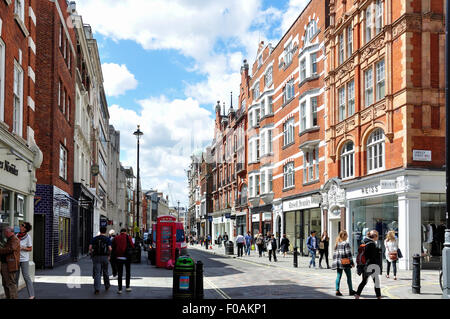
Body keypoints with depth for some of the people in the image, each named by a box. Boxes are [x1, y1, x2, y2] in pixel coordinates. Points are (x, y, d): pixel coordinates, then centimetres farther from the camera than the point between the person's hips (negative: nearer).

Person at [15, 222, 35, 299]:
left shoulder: (28, 237, -8)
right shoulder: (17, 235, 4)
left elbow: (30, 249, -4)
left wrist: (22, 248, -17)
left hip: (24, 259, -5)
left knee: (26, 276, -5)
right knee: (15, 277, 8)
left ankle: (31, 295, -1)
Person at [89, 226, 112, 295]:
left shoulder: (94, 238, 6)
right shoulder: (107, 239, -1)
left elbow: (90, 248, -2)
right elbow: (110, 249, -11)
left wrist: (92, 255, 11)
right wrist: (109, 256, 4)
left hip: (96, 257, 0)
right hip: (105, 257, 0)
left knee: (97, 273, -4)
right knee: (105, 272, 17)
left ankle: (97, 289, -16)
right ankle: (107, 285, 34)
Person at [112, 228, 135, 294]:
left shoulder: (116, 238, 4)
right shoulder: (128, 237, -3)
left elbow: (113, 248, 3)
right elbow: (132, 246, -7)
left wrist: (115, 254, 13)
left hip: (119, 257, 2)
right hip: (127, 257, -1)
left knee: (119, 273, 4)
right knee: (128, 272, 14)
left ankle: (120, 289, 2)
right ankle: (127, 287, 15)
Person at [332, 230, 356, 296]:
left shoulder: (337, 244, 9)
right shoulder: (346, 243, -11)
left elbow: (335, 254, 12)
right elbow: (348, 254, -12)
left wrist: (335, 261, 19)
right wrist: (352, 262, -6)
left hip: (338, 262, 6)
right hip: (345, 262, -6)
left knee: (338, 276, 7)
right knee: (349, 276, 6)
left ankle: (337, 290, 2)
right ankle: (351, 290, 13)